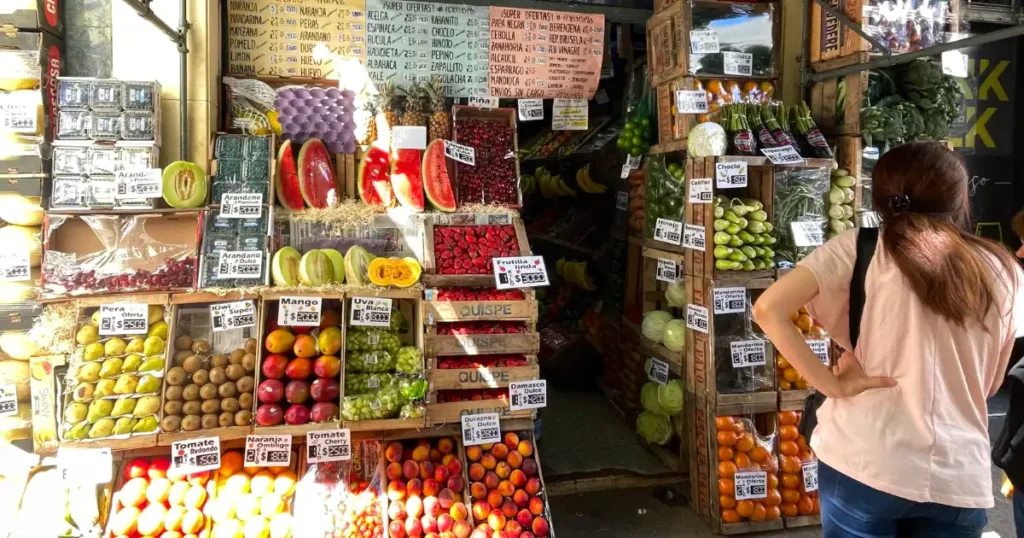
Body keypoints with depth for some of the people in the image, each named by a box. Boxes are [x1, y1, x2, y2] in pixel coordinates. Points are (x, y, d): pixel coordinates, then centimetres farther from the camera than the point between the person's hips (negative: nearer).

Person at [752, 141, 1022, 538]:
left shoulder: (860, 246, -4)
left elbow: (768, 309, -15)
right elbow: (990, 383, 12)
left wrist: (832, 384, -9)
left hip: (864, 464, -3)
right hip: (961, 478, 3)